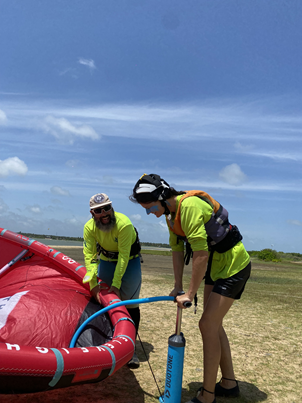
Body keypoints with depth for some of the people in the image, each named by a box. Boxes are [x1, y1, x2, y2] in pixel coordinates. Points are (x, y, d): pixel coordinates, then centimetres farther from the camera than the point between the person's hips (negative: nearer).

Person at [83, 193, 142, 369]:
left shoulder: (124, 224, -33)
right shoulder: (89, 227, -20)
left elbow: (123, 257, -31)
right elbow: (90, 256, -18)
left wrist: (116, 284, -29)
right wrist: (93, 283, -23)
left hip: (129, 260, -3)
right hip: (106, 259, 4)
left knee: (130, 304, -6)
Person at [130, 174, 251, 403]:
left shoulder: (189, 206, -29)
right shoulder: (172, 212, 2)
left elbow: (201, 255, -31)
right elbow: (177, 250, 7)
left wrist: (190, 294, -22)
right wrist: (178, 287, 6)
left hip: (234, 266, -9)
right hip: (216, 266, 9)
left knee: (208, 325, -8)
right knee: (213, 324, 14)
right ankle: (229, 383, 31)